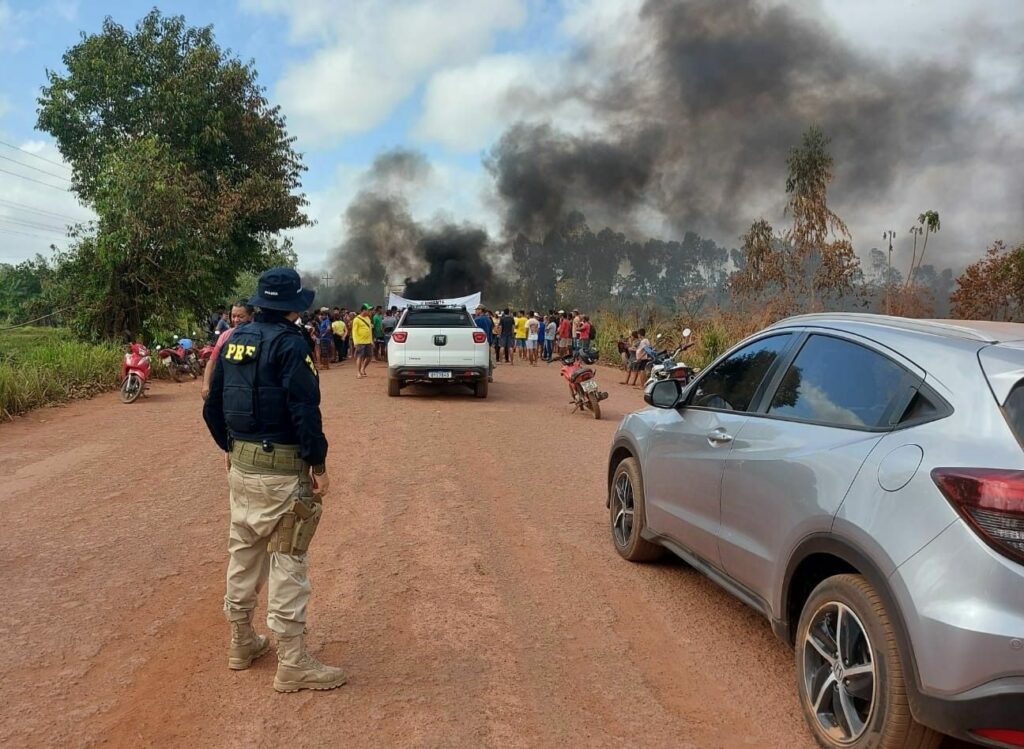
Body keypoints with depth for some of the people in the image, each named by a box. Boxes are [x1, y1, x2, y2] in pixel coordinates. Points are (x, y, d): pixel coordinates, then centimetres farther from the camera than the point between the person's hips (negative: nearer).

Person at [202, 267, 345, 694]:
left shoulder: (235, 340, 9)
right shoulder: (289, 343, -15)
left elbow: (213, 405, 14)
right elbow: (304, 409, -20)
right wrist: (319, 465, -13)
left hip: (240, 464, 8)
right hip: (281, 471, -8)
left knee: (242, 552, 18)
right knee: (287, 562, -2)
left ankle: (241, 643, 32)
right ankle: (292, 665, 5)